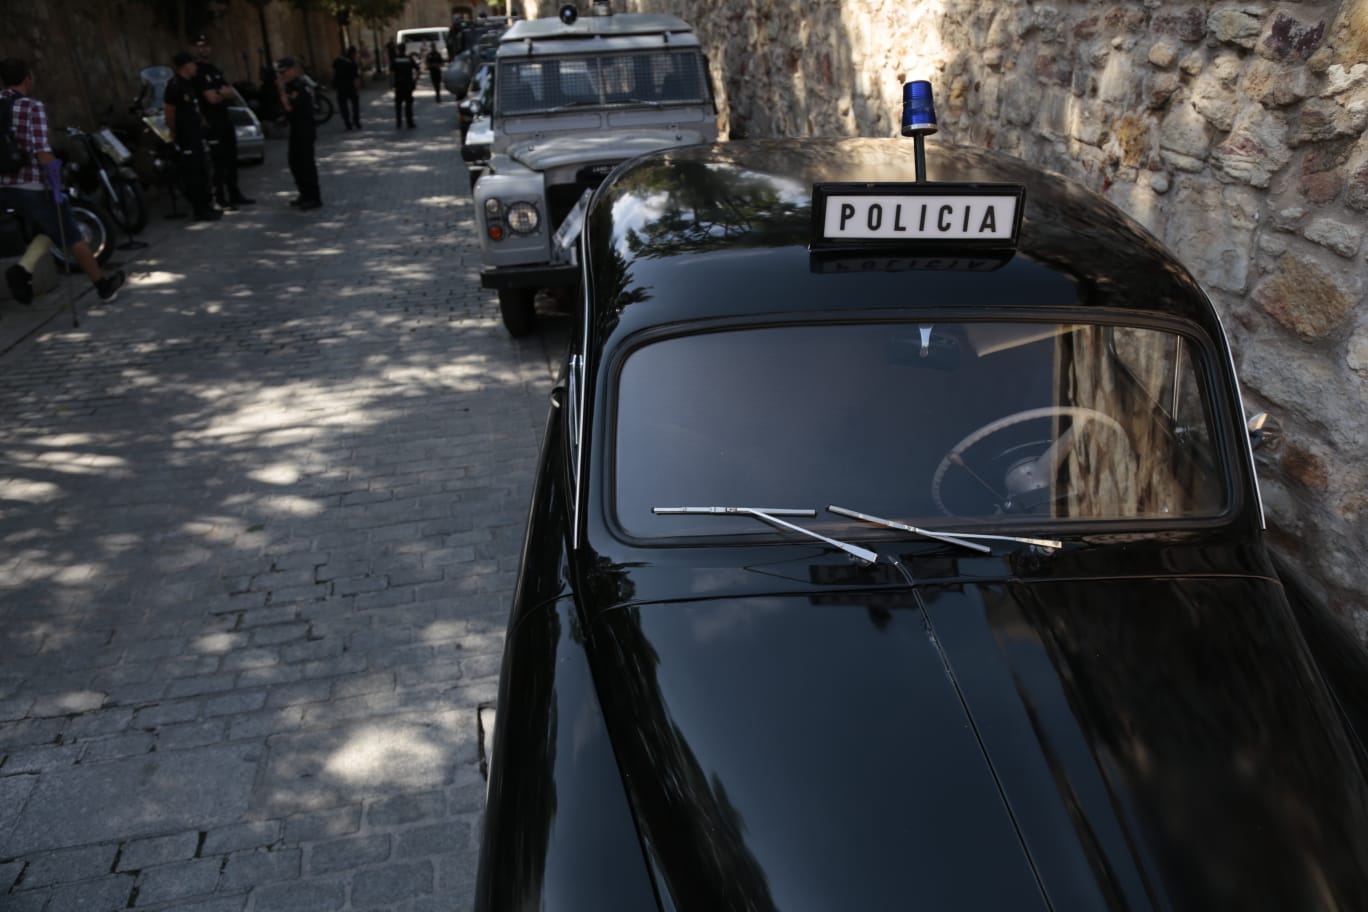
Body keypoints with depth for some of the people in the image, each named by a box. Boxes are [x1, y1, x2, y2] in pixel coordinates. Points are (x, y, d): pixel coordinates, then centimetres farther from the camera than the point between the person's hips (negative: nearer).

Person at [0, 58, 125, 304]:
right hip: (33, 185, -7)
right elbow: (42, 150, -22)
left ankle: (22, 270, 2)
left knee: (49, 230, 24)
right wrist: (56, 186, -15)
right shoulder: (33, 107, -13)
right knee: (71, 236, 9)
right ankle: (103, 286, 20)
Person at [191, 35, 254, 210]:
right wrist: (224, 92, 2)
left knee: (231, 161, 13)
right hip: (211, 122, -8)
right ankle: (220, 199, -4)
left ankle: (234, 195, 22)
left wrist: (219, 93, -10)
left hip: (225, 119, 8)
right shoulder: (197, 72, -10)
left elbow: (233, 93, 9)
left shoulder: (215, 70, 17)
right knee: (218, 162, -7)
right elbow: (212, 98, -16)